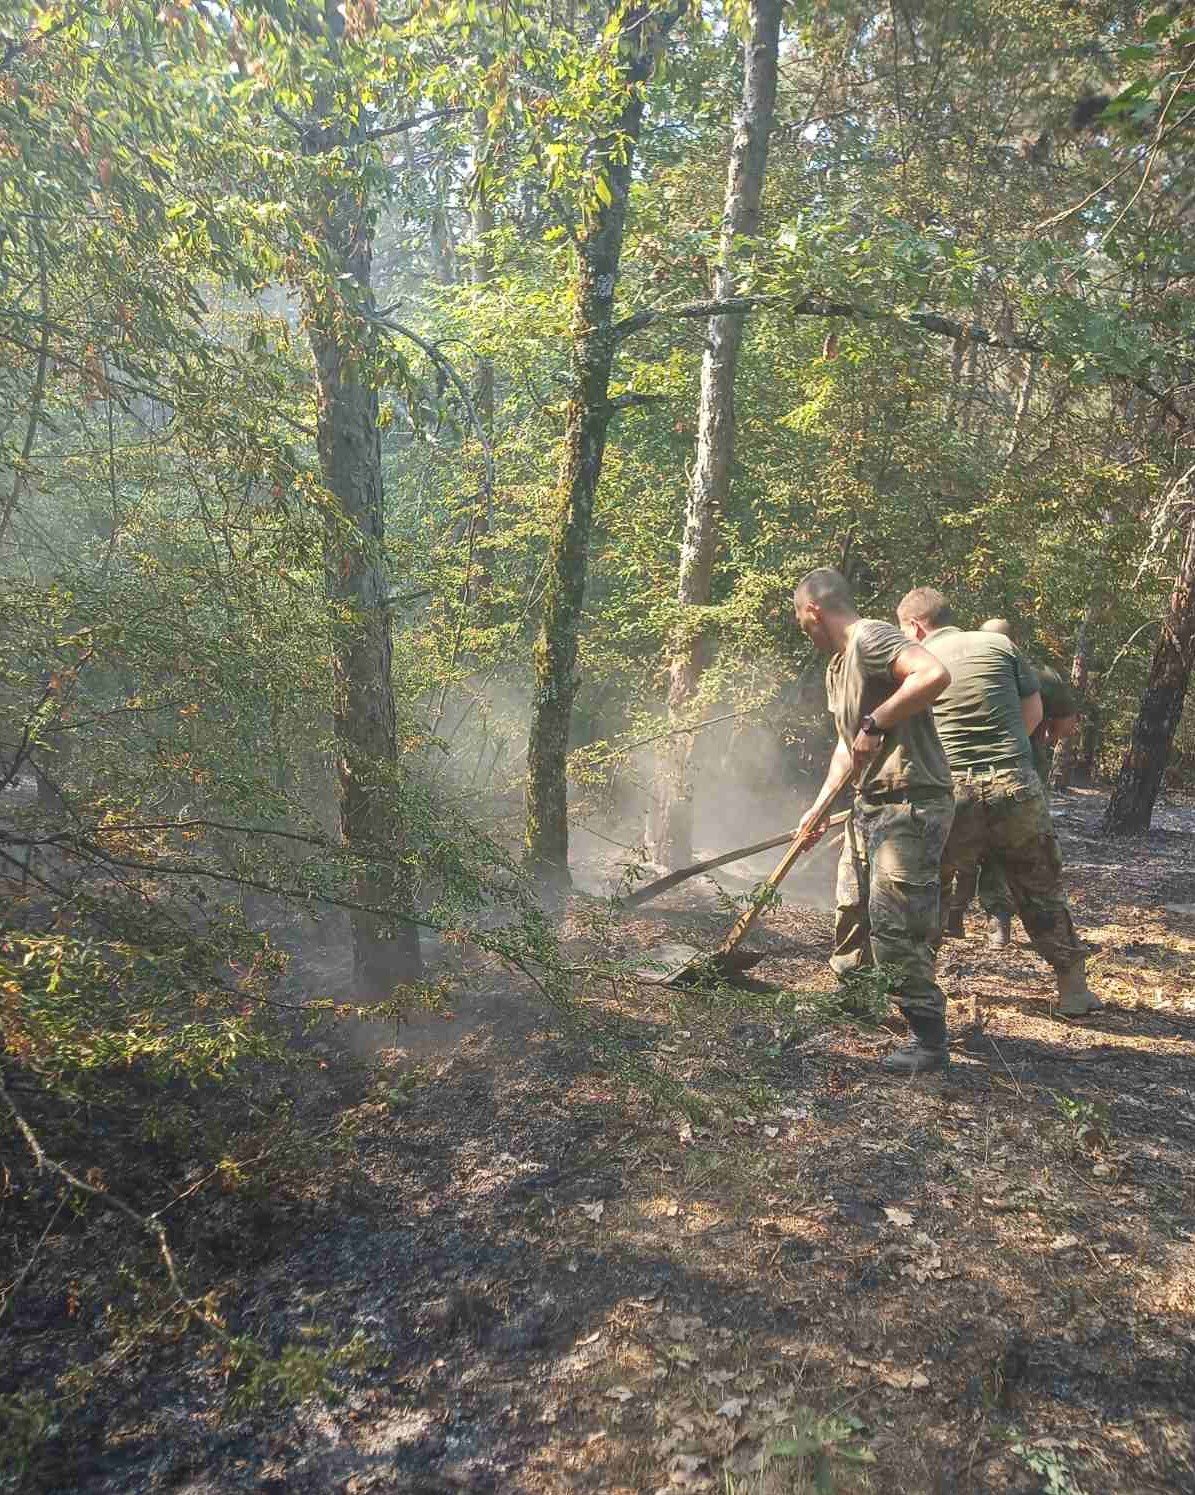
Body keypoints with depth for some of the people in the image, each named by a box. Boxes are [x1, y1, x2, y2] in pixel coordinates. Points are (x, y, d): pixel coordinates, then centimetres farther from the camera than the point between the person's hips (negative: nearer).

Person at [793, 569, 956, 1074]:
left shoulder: (872, 637, -16)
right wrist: (819, 806, 22)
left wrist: (875, 722, -27)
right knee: (852, 911, 19)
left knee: (894, 925, -9)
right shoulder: (836, 666, 17)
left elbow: (935, 674, -34)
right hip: (870, 804, 11)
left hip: (911, 804, -10)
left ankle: (929, 1040, 3)